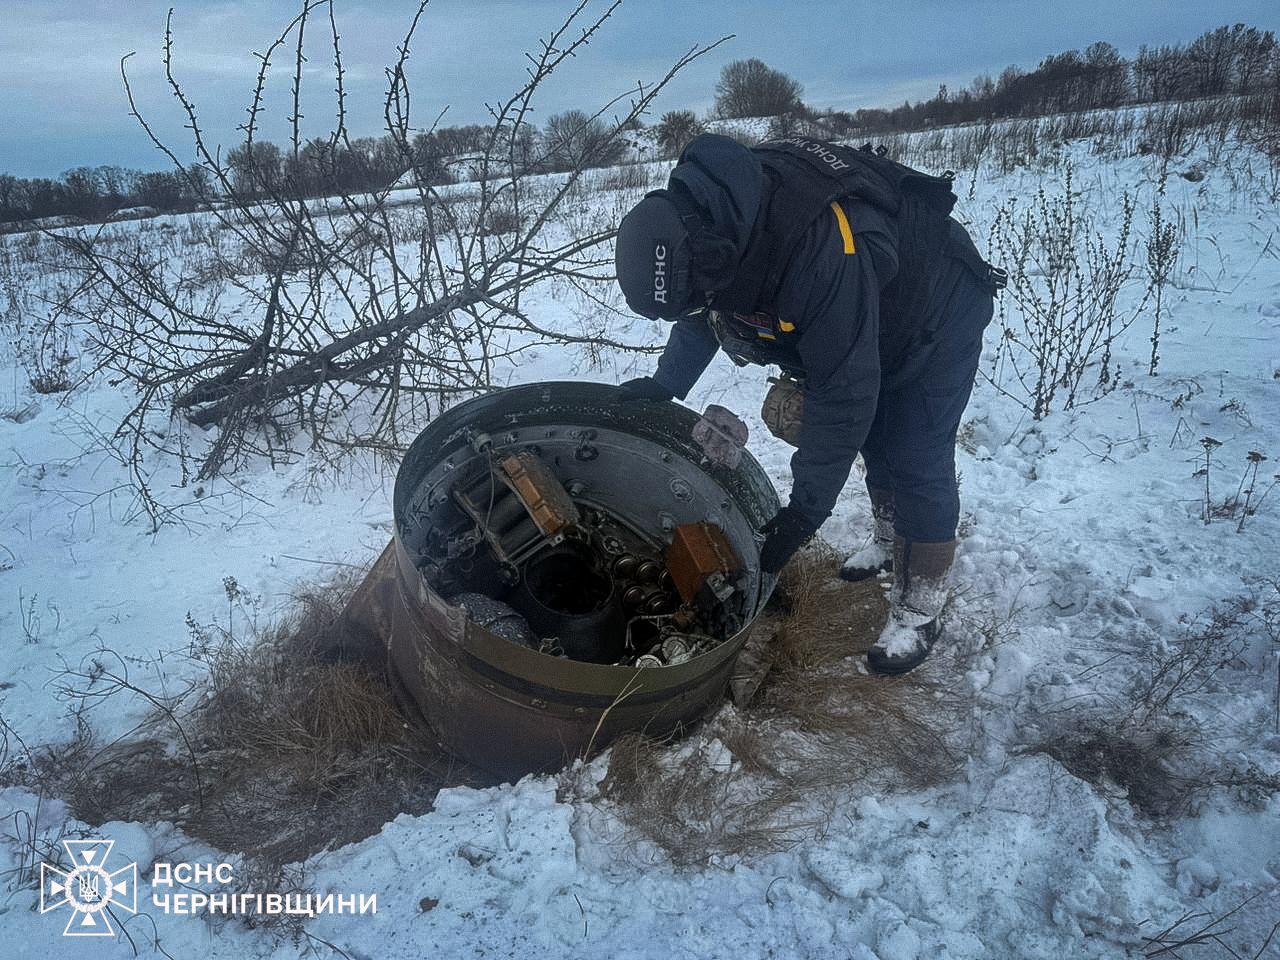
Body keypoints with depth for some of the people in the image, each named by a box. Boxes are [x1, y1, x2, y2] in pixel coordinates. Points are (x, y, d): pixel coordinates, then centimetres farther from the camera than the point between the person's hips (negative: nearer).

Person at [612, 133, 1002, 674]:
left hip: (937, 315, -8)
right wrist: (665, 384, 9)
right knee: (874, 441, 18)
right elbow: (703, 315, 4)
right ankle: (890, 543, 41)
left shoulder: (822, 253, -45)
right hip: (872, 321, 8)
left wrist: (805, 511, -32)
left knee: (917, 462, -9)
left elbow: (845, 392, -38)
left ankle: (918, 612, 6)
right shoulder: (697, 220, -19)